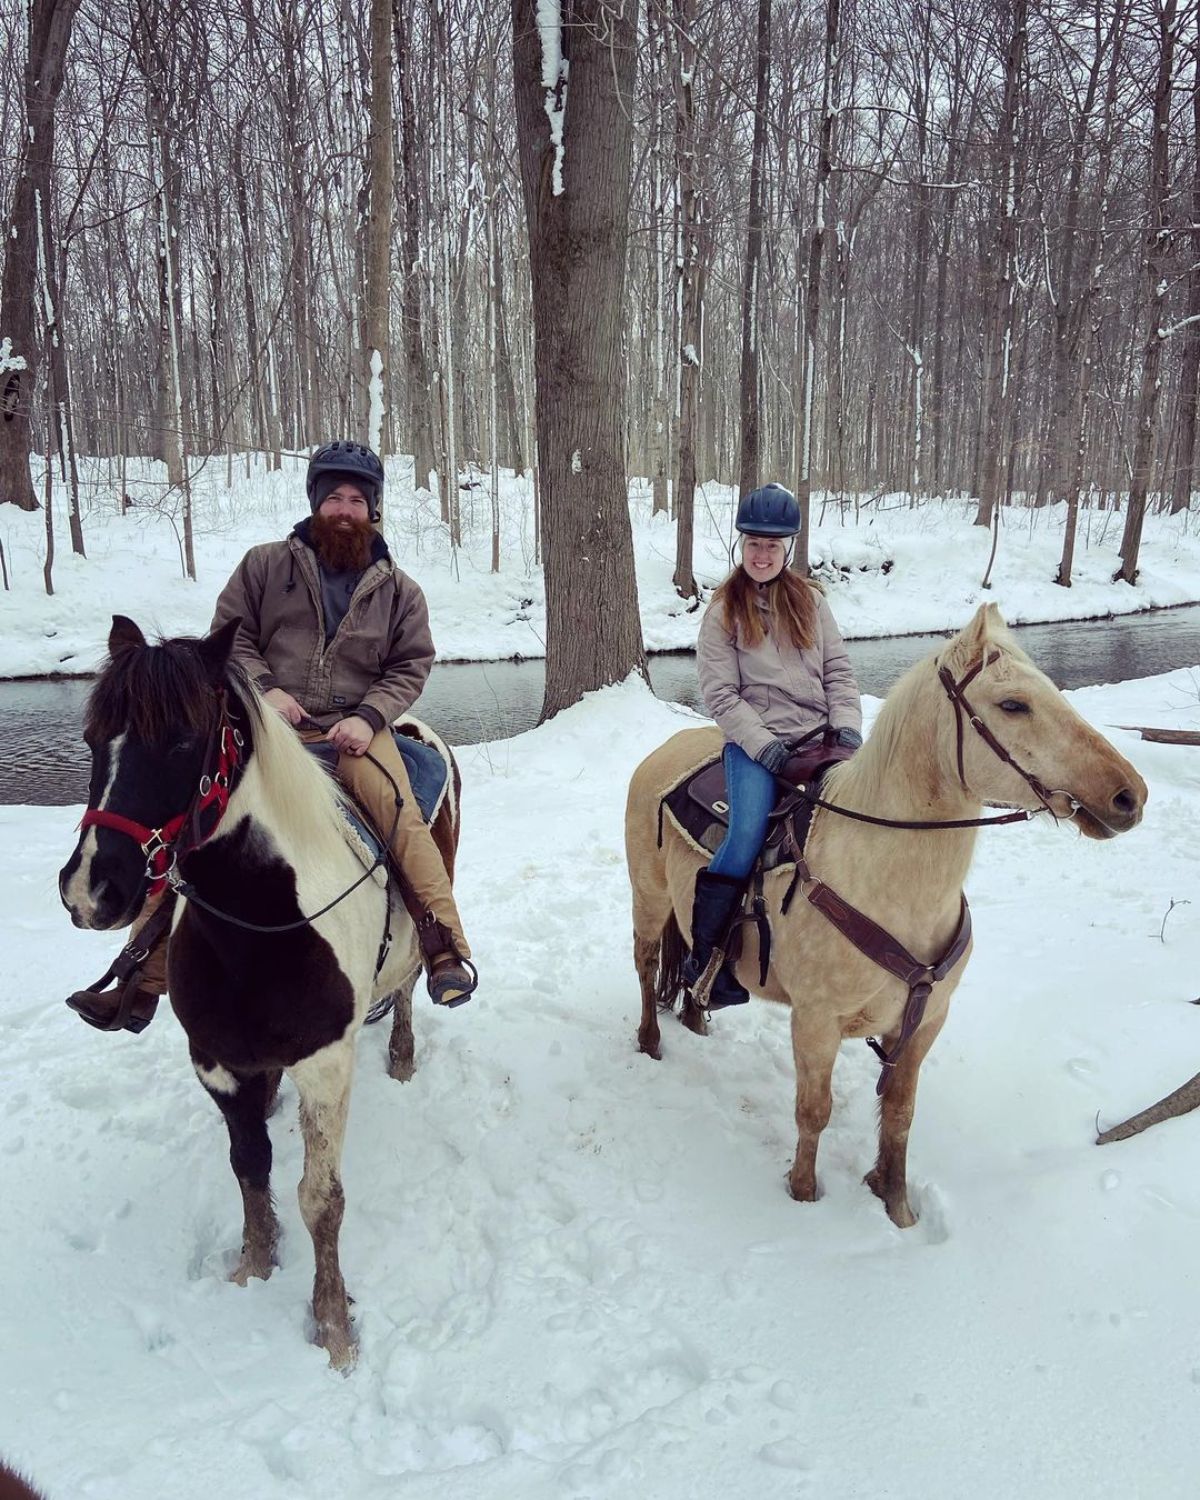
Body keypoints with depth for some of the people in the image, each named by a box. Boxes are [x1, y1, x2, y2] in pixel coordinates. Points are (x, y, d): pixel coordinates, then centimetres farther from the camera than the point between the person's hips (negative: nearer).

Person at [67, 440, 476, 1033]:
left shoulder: (398, 589, 12)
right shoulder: (265, 565, 10)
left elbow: (411, 665, 7)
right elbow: (230, 635, 9)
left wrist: (369, 716, -11)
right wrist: (263, 688, -10)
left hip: (354, 729, -1)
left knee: (400, 814, -30)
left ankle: (446, 947, -26)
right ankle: (145, 976, -3)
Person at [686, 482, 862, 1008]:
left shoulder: (810, 600, 15)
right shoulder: (723, 610, 5)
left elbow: (838, 671, 13)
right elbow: (721, 694, -2)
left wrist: (847, 727, -4)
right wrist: (763, 745, -14)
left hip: (819, 736, 4)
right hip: (755, 742, -4)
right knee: (747, 835, -26)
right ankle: (705, 955, -13)